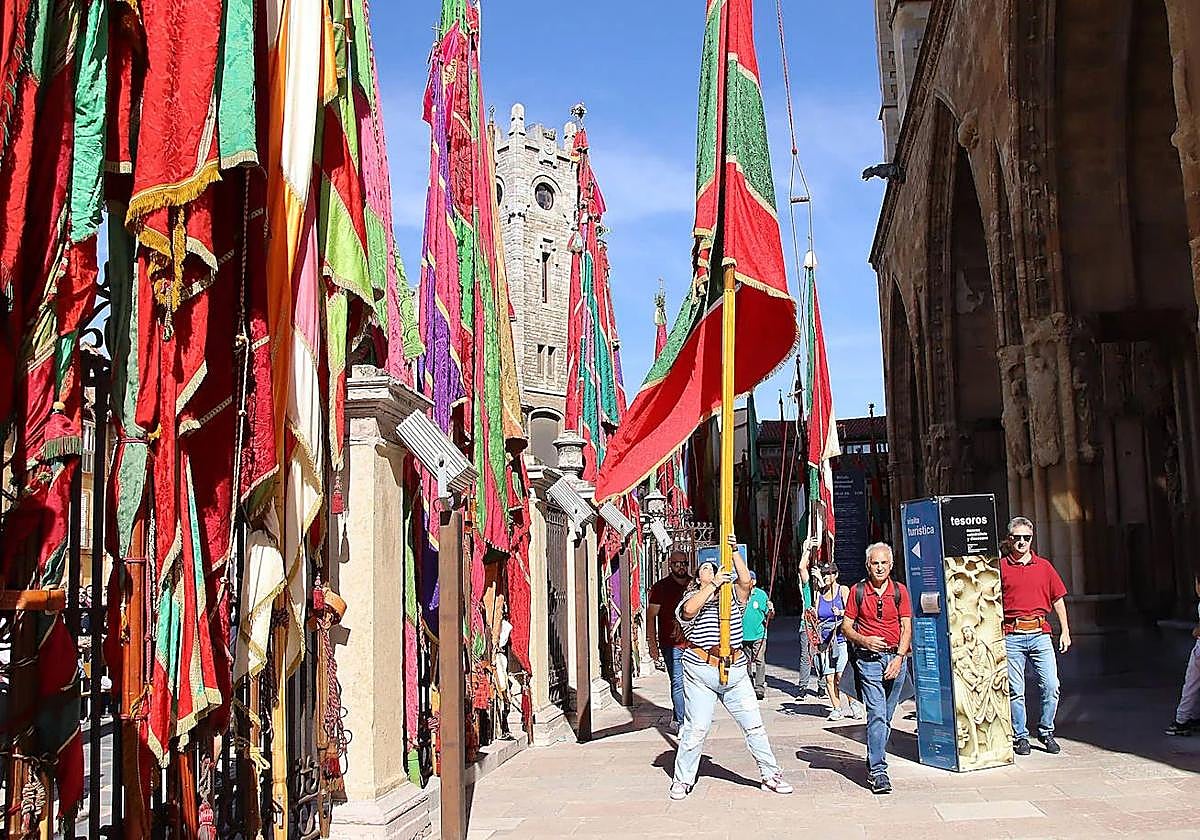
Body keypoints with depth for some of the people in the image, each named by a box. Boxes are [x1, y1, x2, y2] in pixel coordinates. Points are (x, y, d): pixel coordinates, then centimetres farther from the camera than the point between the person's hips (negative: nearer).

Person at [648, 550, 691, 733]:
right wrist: (653, 644, -6)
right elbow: (651, 616, -1)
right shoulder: (661, 587, -2)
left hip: (692, 643, 4)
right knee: (678, 683, -7)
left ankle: (676, 717, 25)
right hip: (671, 644, -4)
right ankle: (681, 723, 0)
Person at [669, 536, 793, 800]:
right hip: (701, 671, -3)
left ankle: (771, 775, 17)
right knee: (696, 728, -2)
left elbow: (746, 581, -4)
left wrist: (734, 551, -8)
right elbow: (689, 610, -17)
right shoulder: (693, 597, 6)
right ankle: (683, 780, 12)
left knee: (753, 724, 5)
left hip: (735, 669, 3)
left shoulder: (733, 595, 16)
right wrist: (714, 584, -16)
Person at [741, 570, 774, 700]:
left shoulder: (761, 594, 0)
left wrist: (771, 610, -18)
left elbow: (770, 617, 2)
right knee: (746, 661, 11)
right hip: (743, 635, 3)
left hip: (759, 635, -3)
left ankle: (759, 688, -8)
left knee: (759, 661, -9)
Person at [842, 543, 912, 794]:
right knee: (876, 714, -12)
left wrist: (899, 657, -11)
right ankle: (879, 771, -13)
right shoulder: (857, 591, 2)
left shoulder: (899, 590, 5)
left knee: (886, 717, 10)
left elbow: (906, 628, 1)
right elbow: (846, 627, 5)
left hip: (896, 657, 2)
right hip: (868, 658, -2)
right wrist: (863, 640, -13)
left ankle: (874, 762, 25)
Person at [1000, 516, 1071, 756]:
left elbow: (1058, 599, 15)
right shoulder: (1000, 567, 3)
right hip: (1011, 636, -2)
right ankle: (1020, 736, 13)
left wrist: (1065, 631, 10)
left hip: (1040, 634, 2)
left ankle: (1046, 731, 16)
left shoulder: (1044, 566, 11)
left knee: (1051, 686, -2)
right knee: (1015, 690, 1)